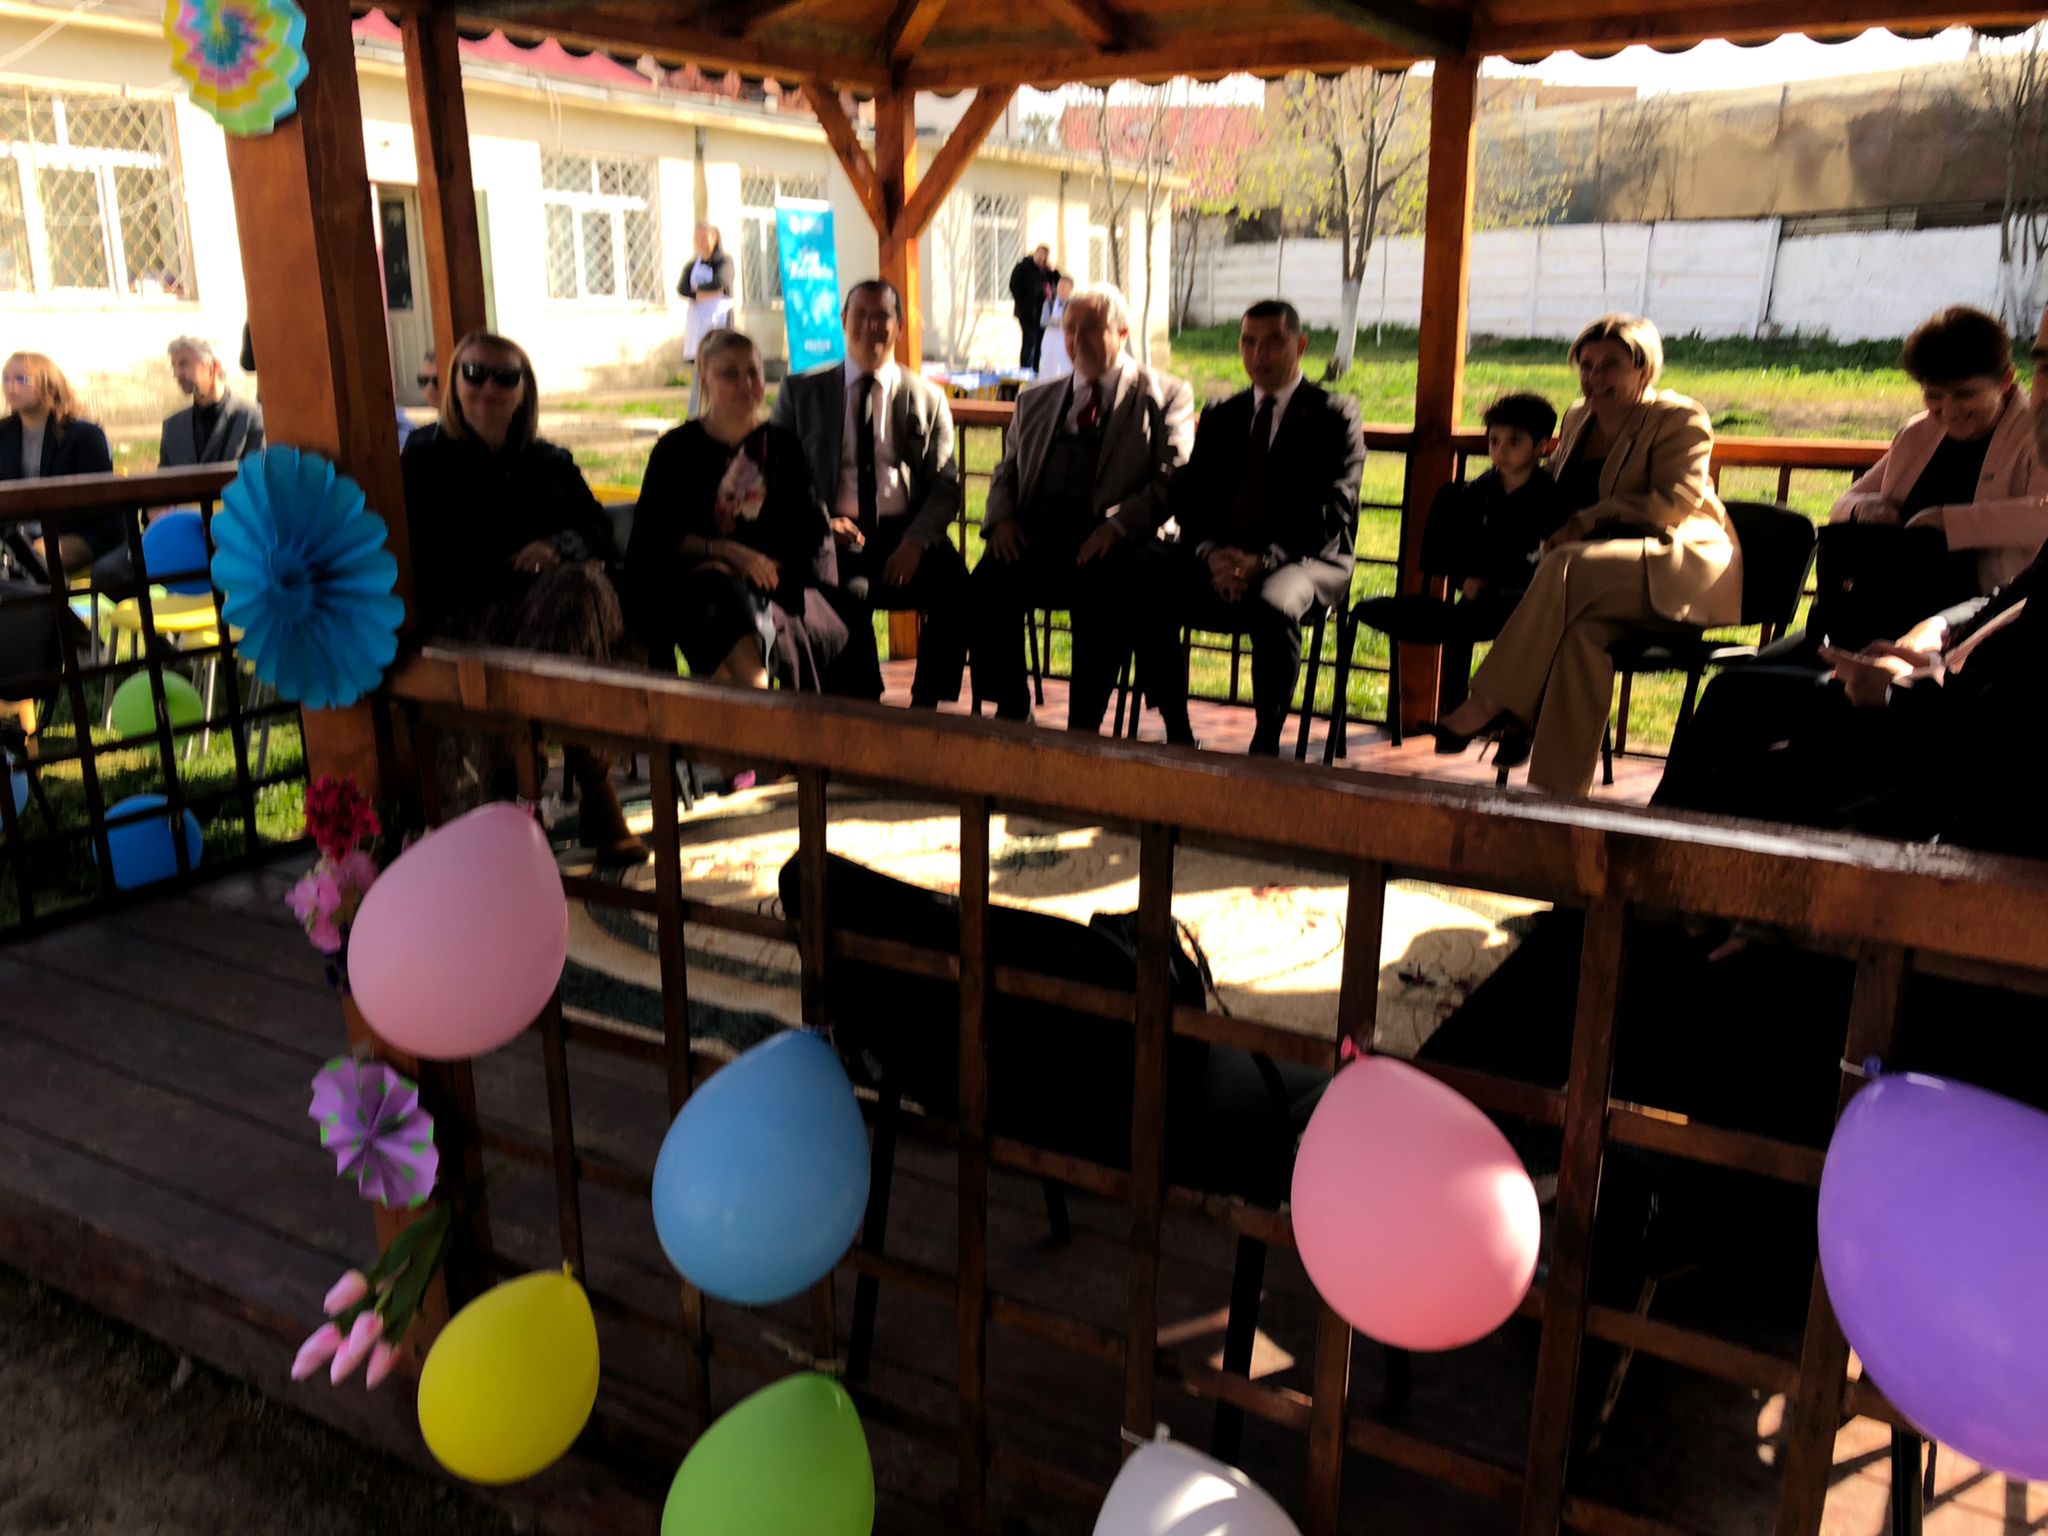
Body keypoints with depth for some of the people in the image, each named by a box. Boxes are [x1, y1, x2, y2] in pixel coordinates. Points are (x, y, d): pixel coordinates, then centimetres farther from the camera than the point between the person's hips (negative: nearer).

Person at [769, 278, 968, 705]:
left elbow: (946, 487, 9)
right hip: (835, 535, -1)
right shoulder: (801, 392, 13)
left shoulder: (928, 398, 15)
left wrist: (915, 542, -11)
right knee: (847, 591, -35)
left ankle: (926, 709, -14)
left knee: (955, 588, -29)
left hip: (905, 532, 1)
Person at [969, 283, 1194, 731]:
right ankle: (1011, 711, -12)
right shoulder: (1035, 400, 27)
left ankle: (1084, 725, -24)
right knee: (988, 585, -27)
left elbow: (1172, 479, -1)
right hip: (1035, 532, 4)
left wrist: (1118, 525, -18)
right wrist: (1002, 518, 1)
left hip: (1115, 542, -3)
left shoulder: (1166, 395, 12)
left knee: (1104, 593, -36)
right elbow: (1007, 472, 26)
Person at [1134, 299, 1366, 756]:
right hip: (1219, 559, 4)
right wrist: (1210, 552, -12)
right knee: (1148, 595, -26)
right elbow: (1189, 497, 11)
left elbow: (1333, 511, -6)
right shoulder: (1219, 417, 21)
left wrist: (1264, 559, -21)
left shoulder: (1334, 416, 7)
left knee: (1273, 607, -39)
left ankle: (1267, 743, -22)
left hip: (1305, 560, -4)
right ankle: (1177, 732, -13)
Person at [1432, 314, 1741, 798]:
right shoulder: (1577, 418, 22)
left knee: (1568, 567, -35)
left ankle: (1490, 704, -31)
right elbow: (1553, 494, 29)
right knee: (1583, 628, -33)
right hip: (1604, 573, 5)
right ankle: (1560, 789, -36)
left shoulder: (1680, 418, 2)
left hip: (1684, 563, -5)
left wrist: (1590, 519, -14)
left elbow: (1675, 502, -11)